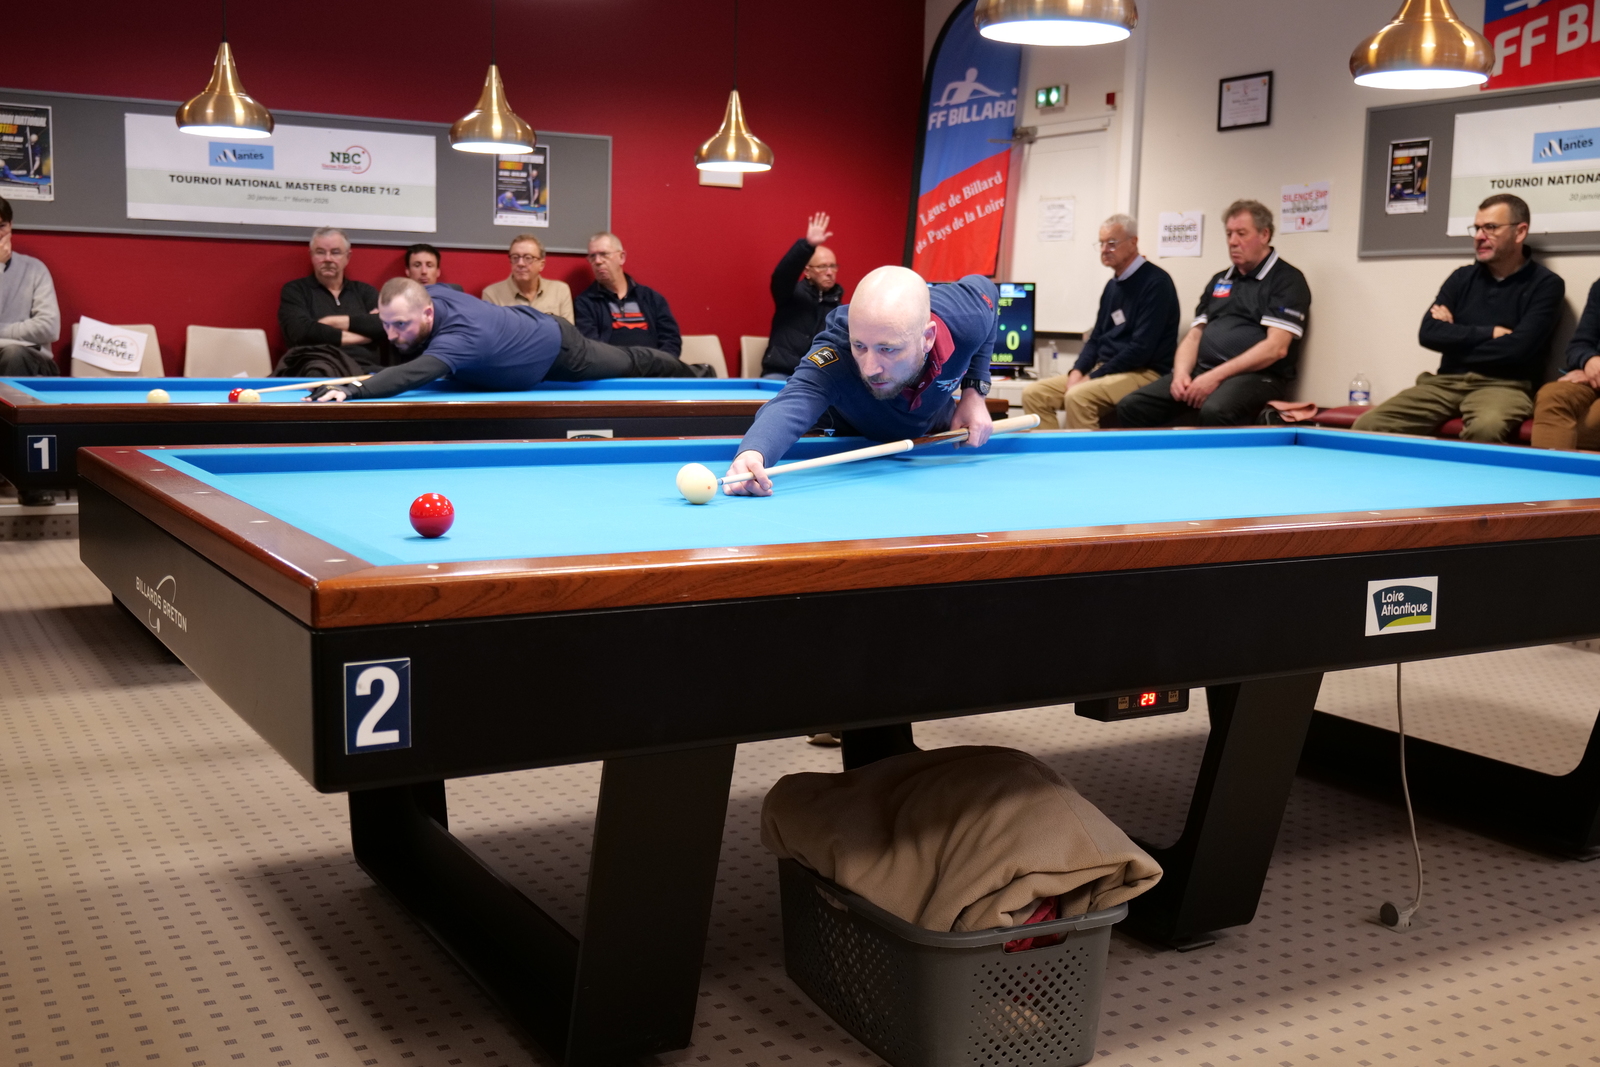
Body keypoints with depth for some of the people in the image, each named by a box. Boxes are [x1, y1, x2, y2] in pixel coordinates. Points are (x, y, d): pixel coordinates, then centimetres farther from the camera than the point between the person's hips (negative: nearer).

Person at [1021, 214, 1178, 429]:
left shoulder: (1155, 282, -11)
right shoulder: (1113, 285, 15)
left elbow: (1142, 348, -19)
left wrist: (1093, 378, -17)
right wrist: (1077, 371, -2)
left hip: (1143, 373, -8)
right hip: (1103, 370, 9)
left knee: (1078, 397, -34)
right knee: (1034, 394, -7)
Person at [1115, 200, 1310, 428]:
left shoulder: (1287, 281, -1)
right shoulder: (1219, 281, 22)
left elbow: (1276, 347, -12)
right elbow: (1194, 336, 20)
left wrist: (1217, 375, -18)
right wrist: (1181, 373, -3)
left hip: (1256, 376, -6)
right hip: (1202, 373, 7)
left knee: (1215, 412, -41)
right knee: (1132, 406, -15)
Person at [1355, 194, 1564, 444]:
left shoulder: (1546, 284, 0)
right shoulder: (1462, 277, 13)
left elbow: (1517, 348, -13)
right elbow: (1428, 333, 0)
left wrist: (1456, 337, -2)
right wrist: (1489, 333, -7)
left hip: (1503, 385, -4)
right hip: (1447, 381, 4)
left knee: (1486, 428, -41)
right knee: (1368, 425, -19)